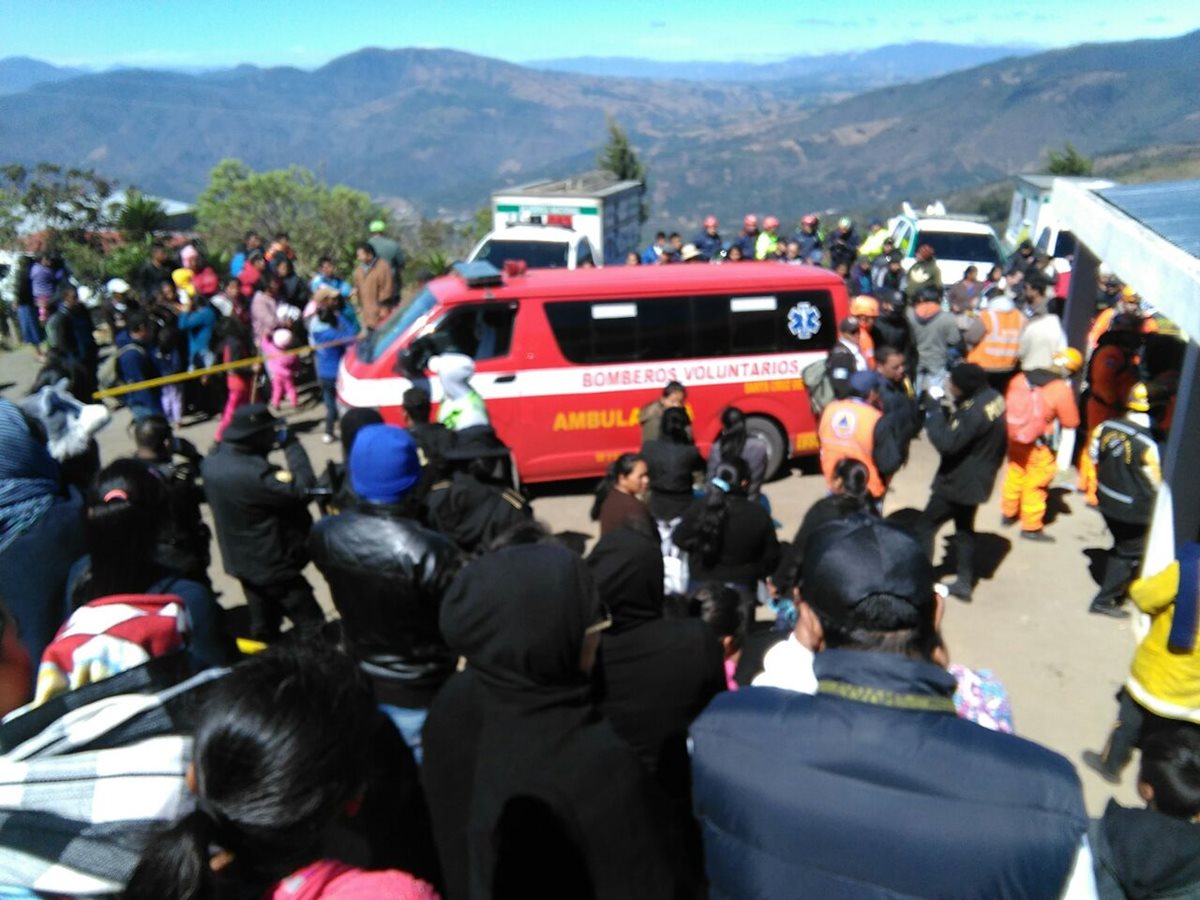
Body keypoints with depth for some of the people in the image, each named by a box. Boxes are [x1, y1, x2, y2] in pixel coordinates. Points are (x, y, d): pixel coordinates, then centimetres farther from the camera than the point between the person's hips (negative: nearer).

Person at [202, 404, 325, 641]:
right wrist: (292, 445, -24)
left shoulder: (213, 462, -4)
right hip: (272, 564, -9)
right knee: (312, 628, 3)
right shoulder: (252, 472, -33)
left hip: (242, 561, 9)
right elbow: (303, 489, -33)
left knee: (263, 626, 25)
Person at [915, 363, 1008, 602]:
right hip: (976, 479, 10)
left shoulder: (973, 411, -31)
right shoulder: (993, 397, 0)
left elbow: (946, 442, -31)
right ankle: (965, 582, 30)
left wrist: (933, 409, -26)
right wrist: (947, 415, -4)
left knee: (925, 526, 3)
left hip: (958, 481, -10)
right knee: (964, 528, 22)